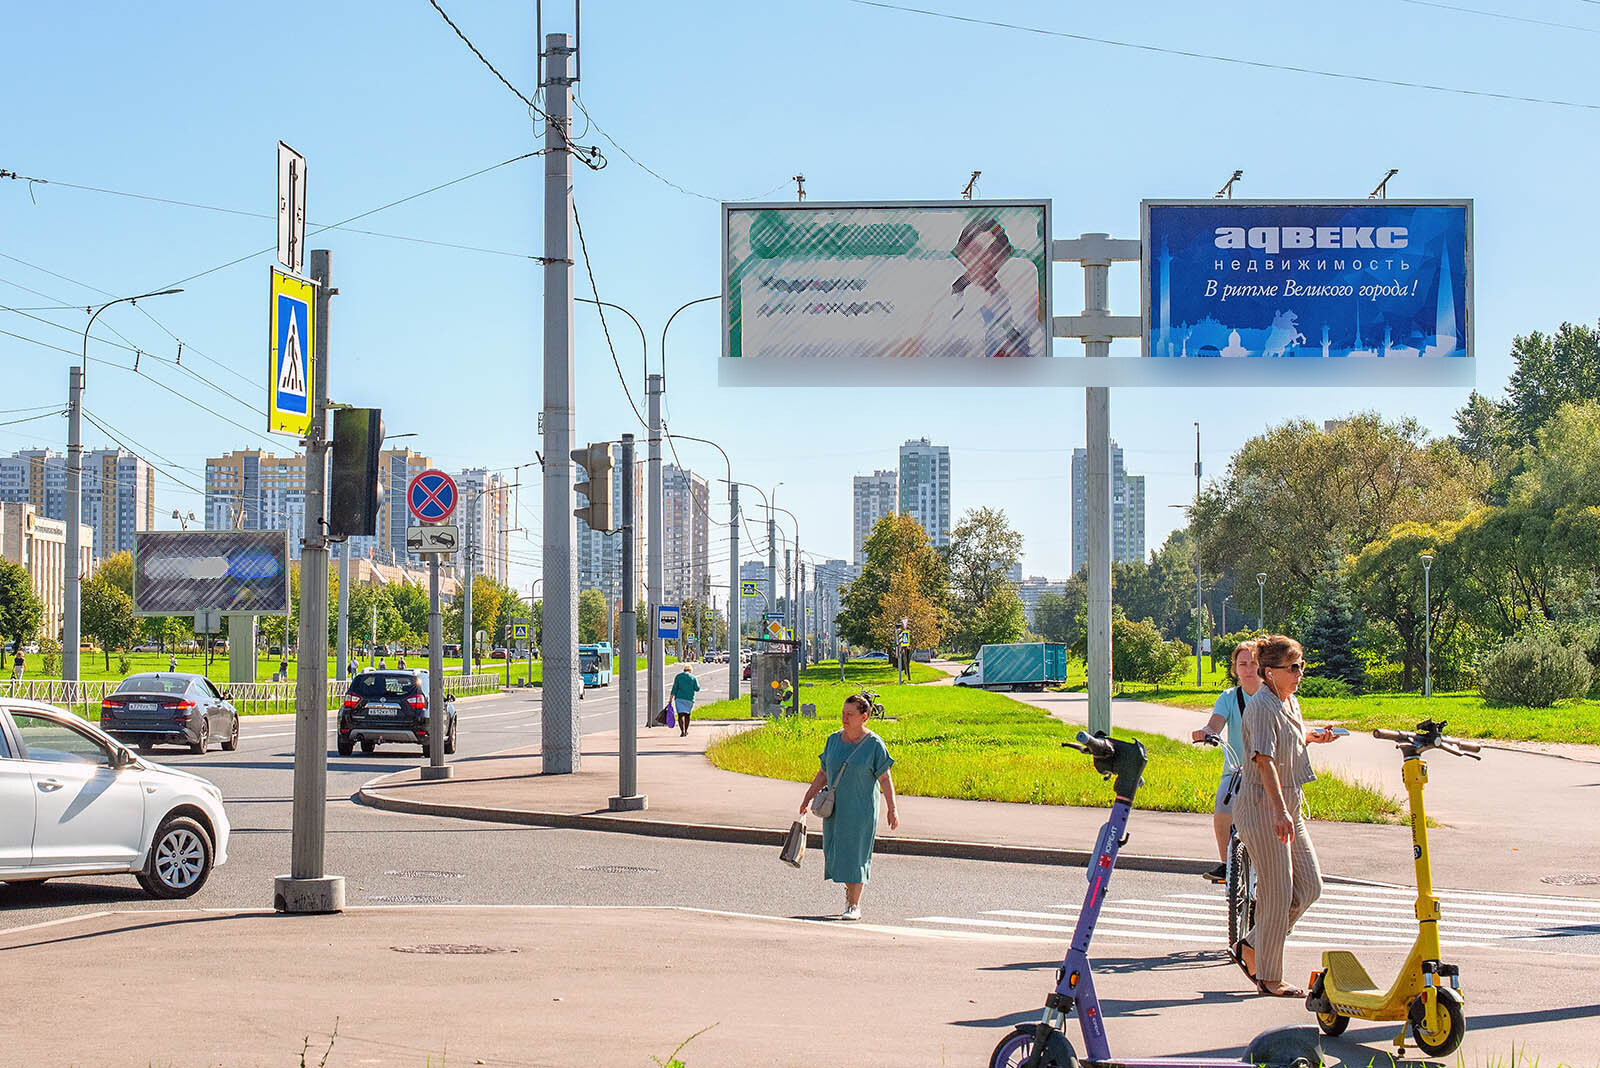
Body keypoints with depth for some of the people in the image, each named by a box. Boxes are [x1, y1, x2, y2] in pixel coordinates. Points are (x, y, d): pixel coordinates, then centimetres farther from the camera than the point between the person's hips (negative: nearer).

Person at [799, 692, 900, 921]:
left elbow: (885, 778, -7)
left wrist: (892, 809, -10)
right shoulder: (834, 740, 6)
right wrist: (807, 798, 10)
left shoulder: (874, 744, -8)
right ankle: (850, 892, 28)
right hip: (835, 807, 5)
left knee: (855, 853, -4)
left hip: (861, 809, -5)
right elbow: (823, 773, 13)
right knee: (837, 850, 8)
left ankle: (854, 905, 2)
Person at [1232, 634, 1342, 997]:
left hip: (1288, 807, 9)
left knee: (1309, 886, 9)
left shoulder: (1290, 701, 12)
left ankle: (1251, 946, 21)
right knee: (1277, 894, -4)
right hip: (1262, 807, -9)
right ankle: (1268, 978, 7)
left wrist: (1313, 736, 14)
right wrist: (1280, 811, -36)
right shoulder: (1262, 706, -16)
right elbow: (1264, 759, -27)